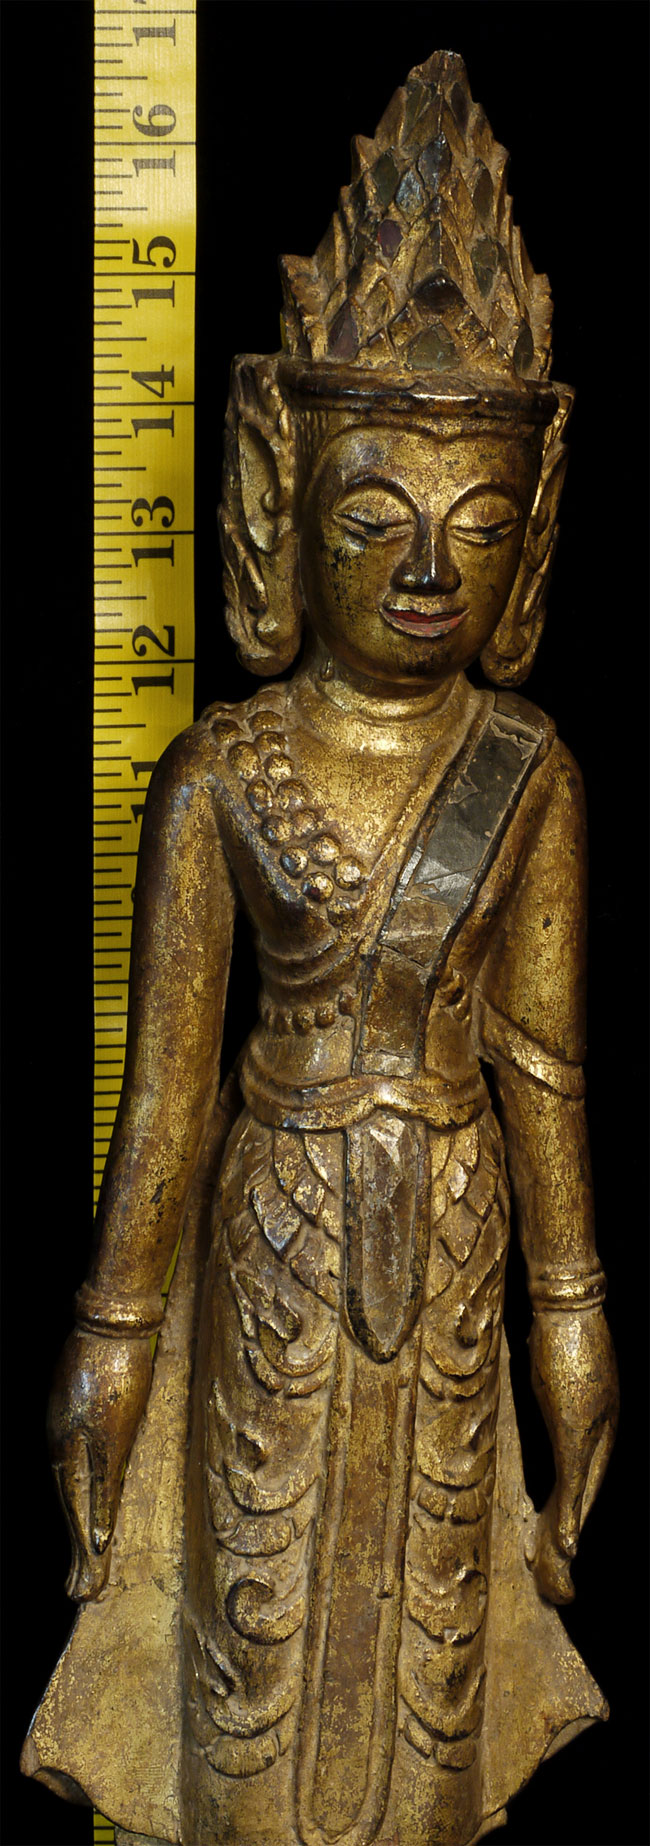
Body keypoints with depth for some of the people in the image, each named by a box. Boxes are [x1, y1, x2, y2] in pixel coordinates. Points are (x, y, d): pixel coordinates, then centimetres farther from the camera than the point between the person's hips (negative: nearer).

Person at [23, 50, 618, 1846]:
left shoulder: (527, 775, -7)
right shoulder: (218, 772, -12)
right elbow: (164, 1071, -7)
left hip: (450, 1235, 2)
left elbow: (543, 1057, 0)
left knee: (429, 1579, 18)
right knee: (261, 1581, 14)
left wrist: (572, 1309, 4)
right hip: (274, 1238, -1)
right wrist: (114, 1327, -3)